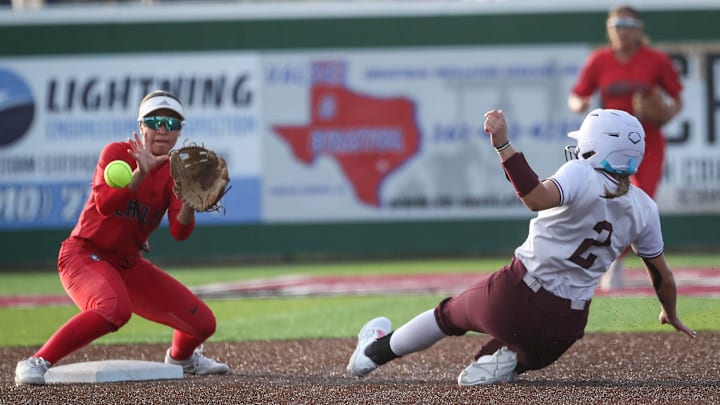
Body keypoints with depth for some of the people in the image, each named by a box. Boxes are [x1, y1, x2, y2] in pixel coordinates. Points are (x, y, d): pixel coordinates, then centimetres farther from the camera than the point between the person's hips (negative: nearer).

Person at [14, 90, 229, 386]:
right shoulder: (117, 153, -11)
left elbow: (180, 231, -12)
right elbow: (104, 203, -28)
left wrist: (189, 204, -32)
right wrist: (141, 173, -40)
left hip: (130, 265, 6)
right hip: (84, 255, -6)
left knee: (203, 323, 5)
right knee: (115, 307, -39)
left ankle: (181, 356, 42)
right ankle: (36, 363, -33)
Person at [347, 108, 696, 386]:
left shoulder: (582, 176, -15)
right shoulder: (643, 209, 3)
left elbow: (537, 198, -36)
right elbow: (662, 276, 13)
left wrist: (502, 144, -37)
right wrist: (670, 314, 32)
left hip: (515, 297, -4)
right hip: (566, 326, 4)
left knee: (449, 314, 25)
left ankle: (376, 351, 39)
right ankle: (508, 363, -5)